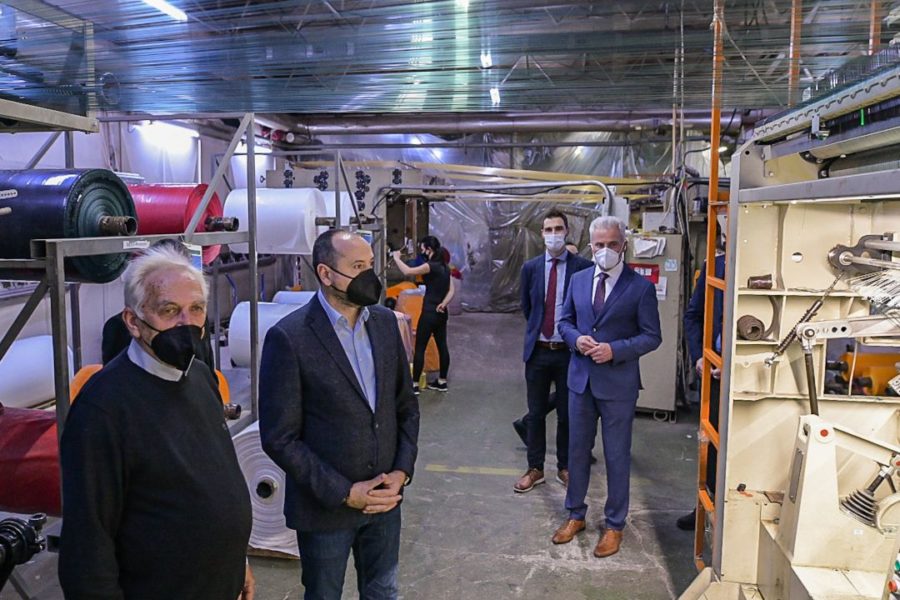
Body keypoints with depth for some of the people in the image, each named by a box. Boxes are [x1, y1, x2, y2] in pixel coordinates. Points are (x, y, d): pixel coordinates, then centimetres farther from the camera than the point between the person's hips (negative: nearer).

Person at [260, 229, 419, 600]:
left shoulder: (385, 322, 0)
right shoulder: (289, 336, -17)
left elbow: (406, 406, 6)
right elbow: (279, 438, -15)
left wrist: (402, 471, -5)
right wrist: (344, 492, -15)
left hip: (385, 497, 5)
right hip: (326, 506, -4)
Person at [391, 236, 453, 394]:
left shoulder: (431, 266, -17)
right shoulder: (445, 267, 10)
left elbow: (408, 271, -24)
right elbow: (451, 291, 9)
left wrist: (397, 258, -10)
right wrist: (443, 303, -6)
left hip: (429, 313, -9)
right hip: (441, 313, 9)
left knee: (419, 348, -1)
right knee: (442, 346, 13)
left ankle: (414, 385, 3)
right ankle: (442, 381, 22)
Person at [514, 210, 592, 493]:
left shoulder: (583, 266, -7)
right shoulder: (530, 267, 3)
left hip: (569, 351, -2)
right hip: (537, 351, 2)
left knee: (567, 413, 11)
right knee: (535, 413, 10)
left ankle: (564, 467, 27)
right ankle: (535, 469, 23)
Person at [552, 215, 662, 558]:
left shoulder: (641, 287, -8)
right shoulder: (578, 280, 5)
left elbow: (652, 337, -7)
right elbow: (565, 321, 12)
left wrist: (615, 349, -20)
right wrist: (577, 339, -9)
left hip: (618, 382, -4)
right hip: (581, 378, 4)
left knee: (617, 455, 8)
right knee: (577, 449, 15)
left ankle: (615, 525, 25)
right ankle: (576, 515, 32)